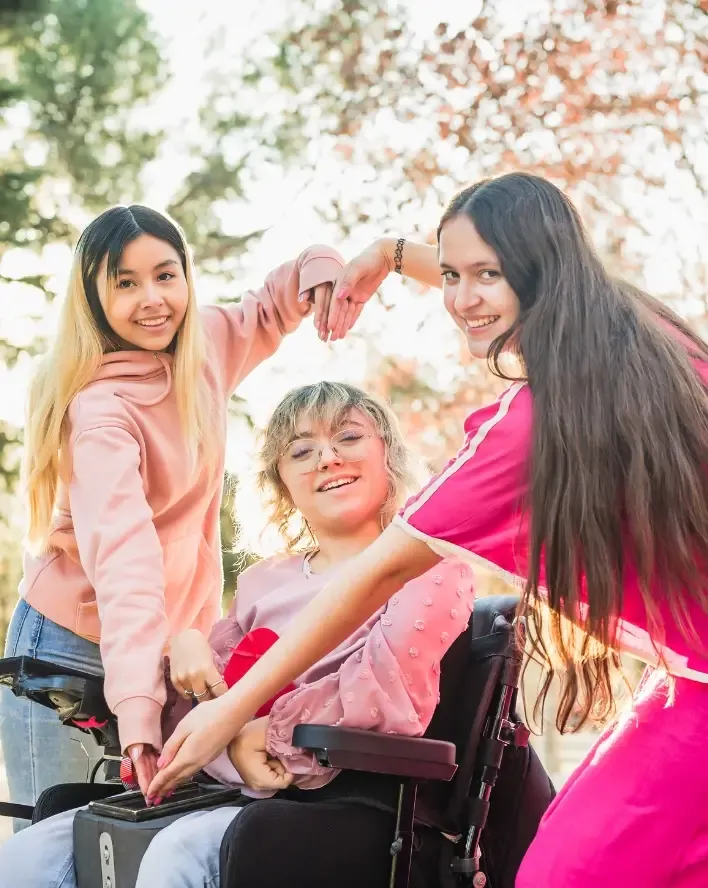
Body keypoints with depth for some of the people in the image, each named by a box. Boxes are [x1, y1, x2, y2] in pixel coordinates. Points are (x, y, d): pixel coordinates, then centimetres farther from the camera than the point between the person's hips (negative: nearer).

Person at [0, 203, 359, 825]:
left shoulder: (206, 345, -2)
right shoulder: (100, 408, -22)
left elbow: (269, 313, 20)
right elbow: (122, 552, -36)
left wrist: (318, 266, -4)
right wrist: (138, 702, -47)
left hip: (176, 644, 6)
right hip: (76, 650, -6)